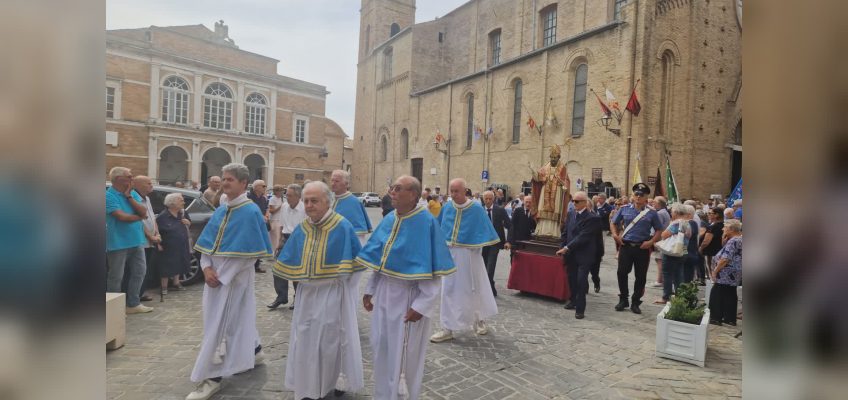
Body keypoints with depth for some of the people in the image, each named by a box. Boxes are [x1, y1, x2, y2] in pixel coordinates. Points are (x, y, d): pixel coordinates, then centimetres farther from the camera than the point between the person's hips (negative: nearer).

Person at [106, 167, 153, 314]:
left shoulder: (133, 193, 9)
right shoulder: (109, 196, -11)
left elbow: (143, 212, -3)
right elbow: (122, 216, -19)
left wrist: (129, 197, -10)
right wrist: (139, 217, -2)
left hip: (136, 241, 7)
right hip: (118, 243, -7)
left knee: (139, 272, 11)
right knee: (116, 277, 4)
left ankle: (133, 304, 23)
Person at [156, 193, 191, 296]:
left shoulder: (183, 213, 3)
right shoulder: (162, 217, -18)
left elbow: (189, 223, 19)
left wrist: (188, 222, -4)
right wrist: (158, 244, -19)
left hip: (181, 247, 6)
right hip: (168, 248, -6)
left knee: (178, 265, 18)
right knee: (167, 268, 3)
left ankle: (176, 283, 34)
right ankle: (164, 287, 17)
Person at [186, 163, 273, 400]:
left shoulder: (251, 212, -15)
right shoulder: (221, 210, 8)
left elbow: (249, 252, -17)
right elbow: (207, 243, 9)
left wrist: (223, 275, -16)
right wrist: (206, 268, -7)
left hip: (235, 276, -7)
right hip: (216, 274, 7)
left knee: (220, 322, -3)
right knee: (237, 317, 18)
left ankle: (212, 377, 8)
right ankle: (253, 352, 39)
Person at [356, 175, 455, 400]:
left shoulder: (426, 223, -17)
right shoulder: (388, 220, 3)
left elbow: (432, 269, -17)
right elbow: (379, 258, 11)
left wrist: (421, 305, -19)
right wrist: (370, 290, 11)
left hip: (408, 294, -6)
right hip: (385, 291, 7)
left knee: (405, 351, 8)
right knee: (381, 345, 16)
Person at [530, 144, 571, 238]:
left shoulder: (562, 168, 2)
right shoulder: (546, 167, 11)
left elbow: (566, 181, -1)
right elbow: (539, 176, 1)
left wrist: (564, 187, -21)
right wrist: (534, 172, -18)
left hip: (556, 194, -3)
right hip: (546, 193, 3)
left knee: (554, 213, -6)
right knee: (544, 212, -2)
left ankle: (553, 233, -8)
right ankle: (543, 232, -1)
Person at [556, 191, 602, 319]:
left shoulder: (592, 218, -14)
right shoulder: (571, 214, 7)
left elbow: (583, 237, -20)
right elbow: (565, 232, 11)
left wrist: (567, 247, -20)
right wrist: (562, 248, 0)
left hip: (584, 255, -6)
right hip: (571, 253, 6)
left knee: (581, 280, -9)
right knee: (572, 279, 15)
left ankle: (580, 308, 0)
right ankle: (574, 301, 33)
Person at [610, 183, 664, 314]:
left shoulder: (651, 213, 1)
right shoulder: (625, 209, 4)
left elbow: (659, 230, 7)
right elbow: (613, 223, 13)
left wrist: (651, 242, -6)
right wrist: (615, 235, -2)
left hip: (642, 248, 0)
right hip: (626, 246, 1)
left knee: (641, 276, 5)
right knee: (622, 273, 0)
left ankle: (635, 302, 18)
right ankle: (623, 299, 16)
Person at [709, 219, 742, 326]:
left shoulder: (733, 241, -19)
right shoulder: (740, 239, 12)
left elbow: (725, 259, -24)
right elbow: (725, 252, 16)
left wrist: (715, 271, -16)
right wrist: (724, 240, 3)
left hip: (726, 274, -10)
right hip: (734, 275, 10)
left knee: (716, 295, -2)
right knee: (730, 295, 14)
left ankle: (716, 318, 2)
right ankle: (730, 319, 19)